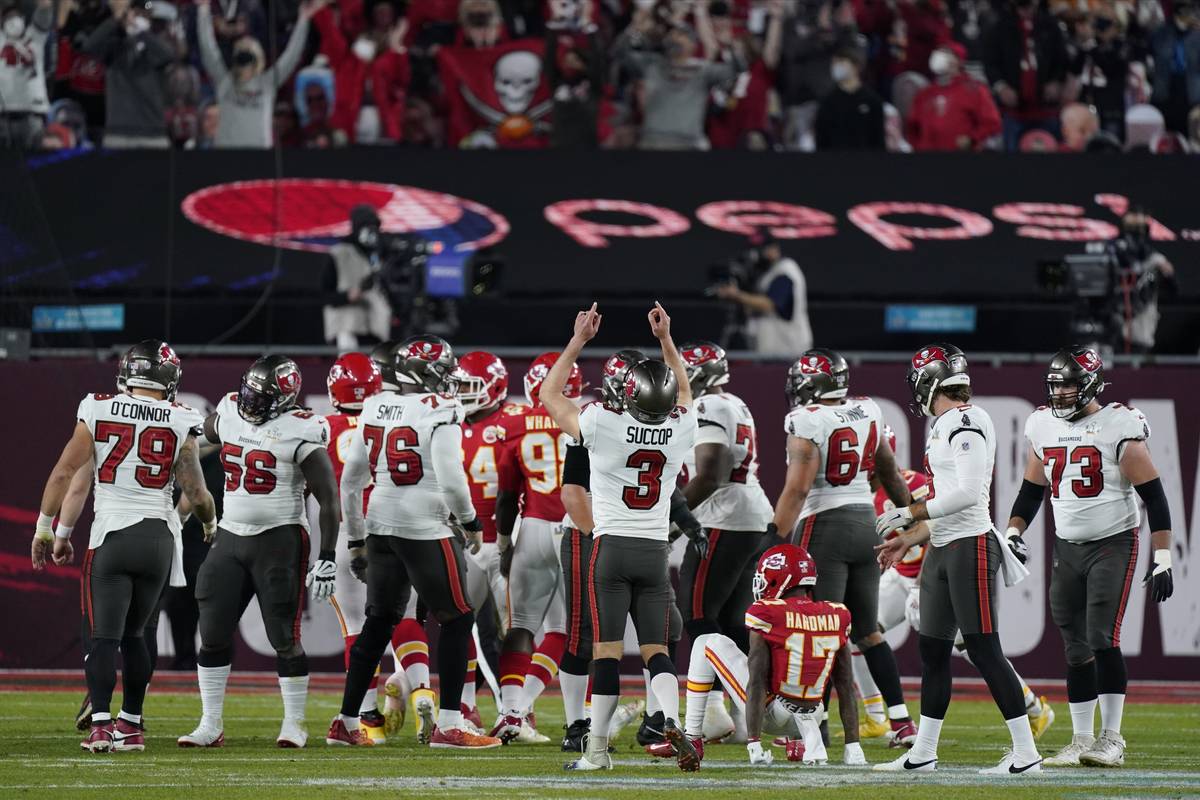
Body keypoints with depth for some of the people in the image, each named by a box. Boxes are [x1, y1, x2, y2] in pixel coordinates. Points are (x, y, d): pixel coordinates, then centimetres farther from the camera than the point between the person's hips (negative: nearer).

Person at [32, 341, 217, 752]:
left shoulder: (97, 411, -1)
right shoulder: (179, 422, -2)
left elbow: (65, 473, 0)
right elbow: (195, 491, 1)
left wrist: (45, 528, 10)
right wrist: (210, 522, 23)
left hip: (111, 535, -1)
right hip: (158, 536, 1)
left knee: (105, 637, -3)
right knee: (133, 634, 16)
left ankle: (100, 724, -18)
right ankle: (131, 724, 19)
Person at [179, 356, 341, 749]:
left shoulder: (299, 433, -14)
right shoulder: (229, 413, 3)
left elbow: (329, 498, -13)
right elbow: (205, 434, 28)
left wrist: (328, 557, -16)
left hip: (279, 540, -6)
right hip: (230, 539, 6)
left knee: (284, 638, -3)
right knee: (213, 635, 2)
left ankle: (294, 724, 9)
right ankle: (211, 725, 9)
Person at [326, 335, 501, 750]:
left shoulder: (376, 408, 8)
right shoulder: (440, 410, -12)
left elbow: (351, 478, 13)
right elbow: (450, 478, -18)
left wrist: (356, 534, 23)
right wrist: (470, 521, 0)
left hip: (381, 525, 7)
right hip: (425, 528, -7)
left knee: (379, 622, 18)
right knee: (457, 619, 5)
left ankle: (346, 723, 18)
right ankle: (448, 726, 0)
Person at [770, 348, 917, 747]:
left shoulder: (807, 422, -13)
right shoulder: (868, 412, 7)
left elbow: (797, 488, -20)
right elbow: (890, 474, 18)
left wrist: (776, 537, -19)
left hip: (824, 526, -7)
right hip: (866, 524, 7)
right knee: (867, 631, 14)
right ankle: (902, 722, 12)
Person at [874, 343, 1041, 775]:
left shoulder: (966, 422, -14)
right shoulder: (945, 426, 16)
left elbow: (968, 493, -22)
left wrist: (909, 513, -16)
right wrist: (909, 540, 24)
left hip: (970, 546, -10)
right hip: (944, 549, 10)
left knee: (984, 650, -9)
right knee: (932, 652, 12)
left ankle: (1026, 753, -7)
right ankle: (923, 753, 19)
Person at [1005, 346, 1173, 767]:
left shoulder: (1119, 428, -12)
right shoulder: (1043, 427, 6)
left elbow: (1153, 495, -10)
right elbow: (1031, 491, 18)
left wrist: (1162, 558, -13)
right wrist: (1012, 535, 6)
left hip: (1114, 544, -6)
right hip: (1067, 547, 6)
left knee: (1102, 639, -14)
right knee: (1076, 649, 6)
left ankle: (1111, 740, -9)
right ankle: (1082, 741, 11)